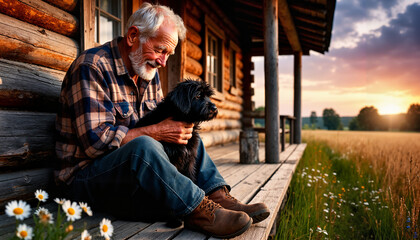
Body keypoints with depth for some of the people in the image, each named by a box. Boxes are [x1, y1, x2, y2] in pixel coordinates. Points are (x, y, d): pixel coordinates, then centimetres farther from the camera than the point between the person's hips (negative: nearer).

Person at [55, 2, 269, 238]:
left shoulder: (149, 72, 10)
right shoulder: (91, 67, -16)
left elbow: (160, 122, 13)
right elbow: (96, 141, -24)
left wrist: (179, 124, -10)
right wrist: (157, 132, -24)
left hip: (140, 164, 8)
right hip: (88, 173, -8)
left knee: (190, 139, 5)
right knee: (143, 146, -36)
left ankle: (220, 197, -14)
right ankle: (199, 210, -27)